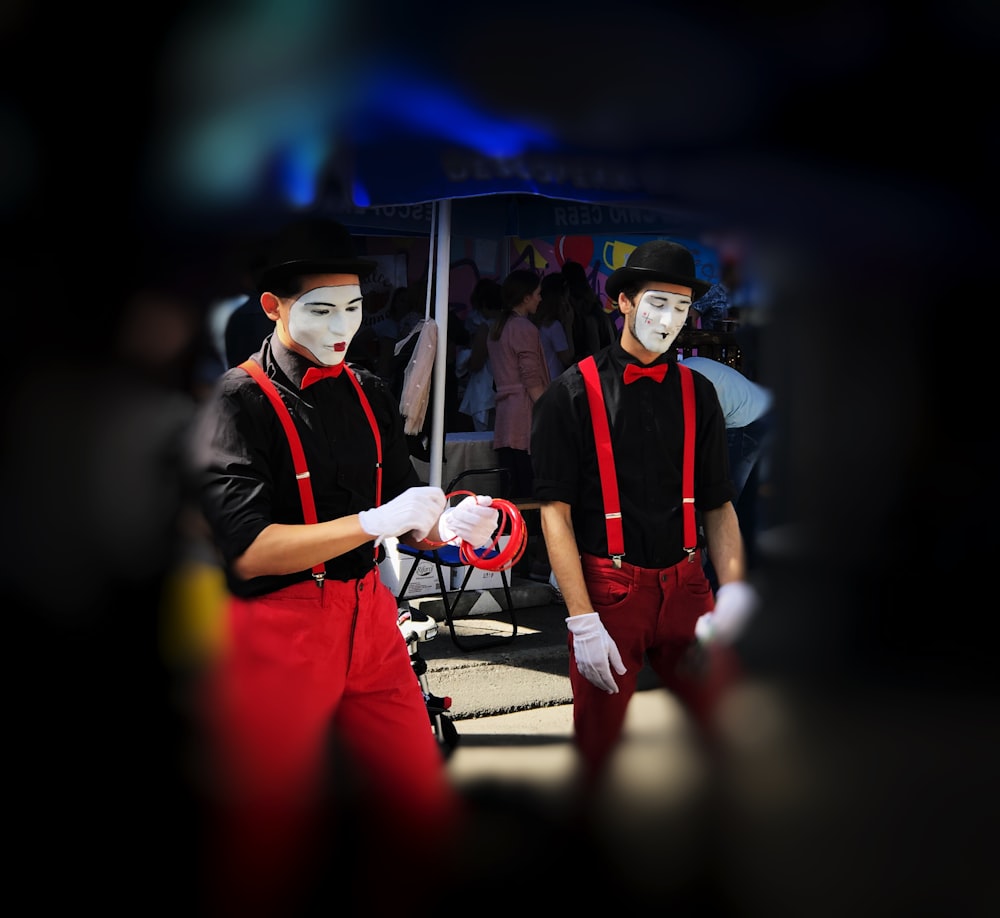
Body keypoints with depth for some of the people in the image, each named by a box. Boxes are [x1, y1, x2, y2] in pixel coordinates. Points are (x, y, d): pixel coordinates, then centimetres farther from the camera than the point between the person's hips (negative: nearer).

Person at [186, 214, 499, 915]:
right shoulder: (238, 403, -9)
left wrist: (450, 524, -12)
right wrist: (378, 520, -21)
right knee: (272, 836, 6)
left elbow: (410, 521, 12)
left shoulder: (372, 396, 11)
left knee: (425, 805, 9)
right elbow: (248, 551, -18)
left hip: (370, 619, 6)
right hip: (277, 634, -6)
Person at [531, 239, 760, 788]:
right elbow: (556, 511, -7)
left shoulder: (697, 393, 8)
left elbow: (717, 503, 10)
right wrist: (582, 620, -13)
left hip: (684, 585, 3)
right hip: (607, 586, -3)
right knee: (598, 748, 6)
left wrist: (734, 590, -5)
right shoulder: (573, 394, -5)